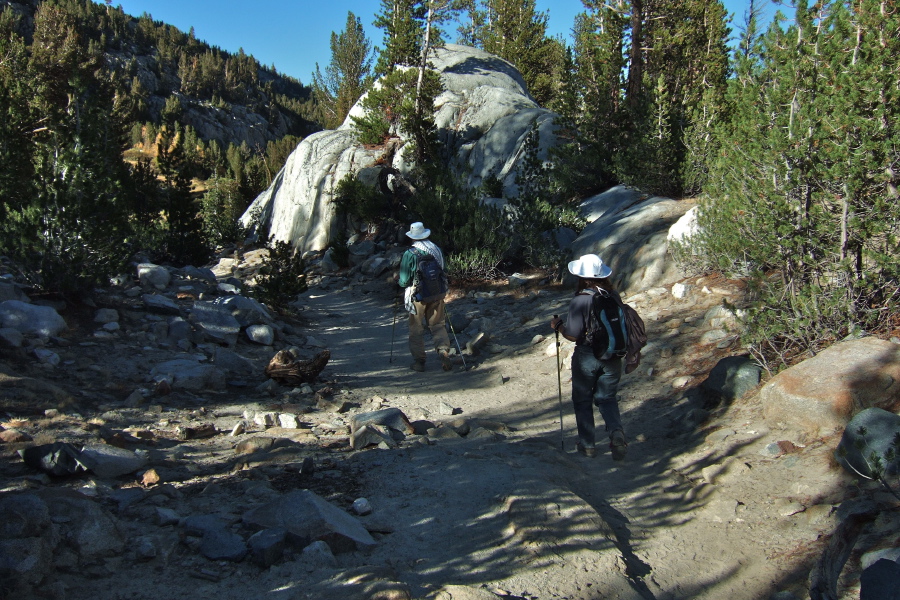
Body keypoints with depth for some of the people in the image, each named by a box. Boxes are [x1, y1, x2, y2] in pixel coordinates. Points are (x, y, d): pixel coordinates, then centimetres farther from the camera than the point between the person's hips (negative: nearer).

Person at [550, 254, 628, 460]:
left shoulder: (580, 301, -19)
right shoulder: (613, 295, -4)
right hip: (612, 356, 4)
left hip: (587, 357, -4)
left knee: (582, 400, 14)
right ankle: (616, 431, -9)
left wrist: (558, 326, -1)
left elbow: (572, 335, -19)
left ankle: (587, 444, 20)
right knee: (607, 398, 15)